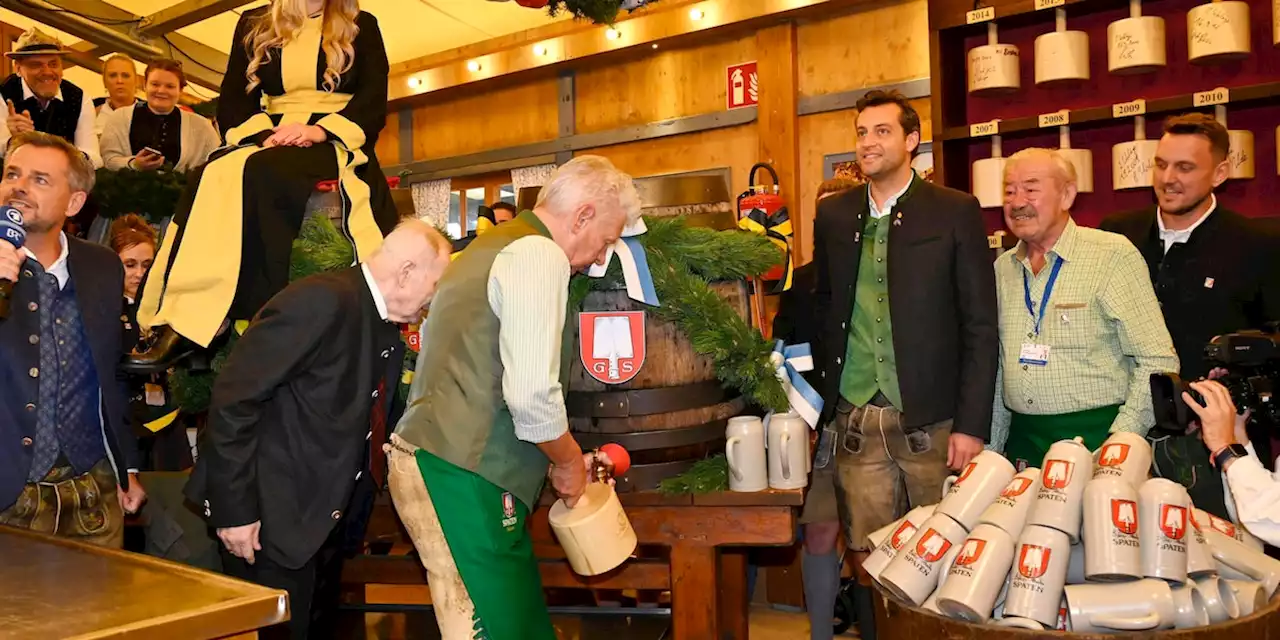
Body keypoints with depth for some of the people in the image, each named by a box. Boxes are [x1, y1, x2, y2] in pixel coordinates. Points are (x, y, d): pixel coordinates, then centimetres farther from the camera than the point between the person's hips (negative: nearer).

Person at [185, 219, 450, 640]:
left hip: (323, 521, 9)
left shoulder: (386, 328, 7)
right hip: (272, 520, -9)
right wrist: (233, 510, -21)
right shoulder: (323, 301, -20)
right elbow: (232, 398, -23)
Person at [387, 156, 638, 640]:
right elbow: (531, 395, -21)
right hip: (461, 475, -10)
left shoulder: (493, 246, 21)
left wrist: (562, 458, 28)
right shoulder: (540, 255, -10)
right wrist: (570, 460, -1)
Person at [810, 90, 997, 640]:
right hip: (855, 424, 3)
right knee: (868, 562, 8)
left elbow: (980, 327, -4)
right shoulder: (833, 215, 10)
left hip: (931, 422, -3)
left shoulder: (956, 212, -1)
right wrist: (828, 400, 7)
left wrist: (971, 424, -9)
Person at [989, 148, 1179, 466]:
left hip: (1095, 437, -4)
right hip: (1022, 443, 4)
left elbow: (1158, 362, -10)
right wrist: (991, 448, 11)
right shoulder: (1002, 269, 8)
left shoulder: (1113, 255, -8)